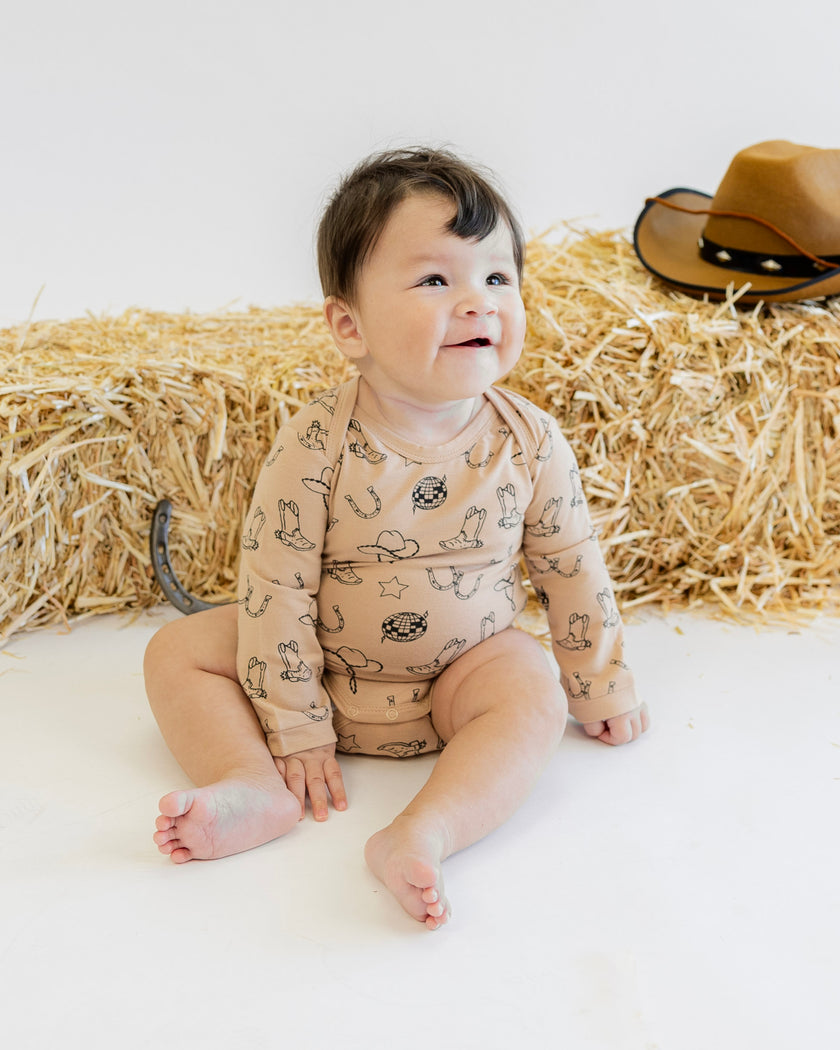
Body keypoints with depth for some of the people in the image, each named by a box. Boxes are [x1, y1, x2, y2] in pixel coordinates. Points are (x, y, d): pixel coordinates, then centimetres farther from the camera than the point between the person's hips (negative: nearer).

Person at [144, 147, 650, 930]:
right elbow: (275, 584, -17)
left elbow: (572, 568, -1)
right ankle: (256, 785, -23)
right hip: (330, 669, 1)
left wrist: (602, 687, 8)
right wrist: (294, 728, -14)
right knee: (177, 651, -10)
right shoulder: (316, 444, -22)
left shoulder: (531, 442, -15)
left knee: (535, 697, -29)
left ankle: (421, 834, -38)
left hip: (466, 666, 0)